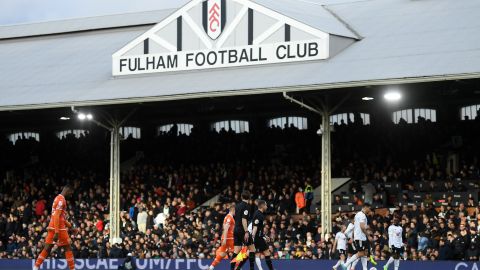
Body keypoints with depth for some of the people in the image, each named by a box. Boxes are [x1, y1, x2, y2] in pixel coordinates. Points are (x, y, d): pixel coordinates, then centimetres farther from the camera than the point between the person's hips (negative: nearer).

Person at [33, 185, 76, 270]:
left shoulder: (58, 198, 18)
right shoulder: (61, 199, -13)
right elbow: (57, 216, -21)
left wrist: (69, 225, 29)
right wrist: (57, 233, -25)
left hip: (52, 227, 9)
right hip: (59, 228, -9)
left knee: (47, 249, 6)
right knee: (68, 248, 2)